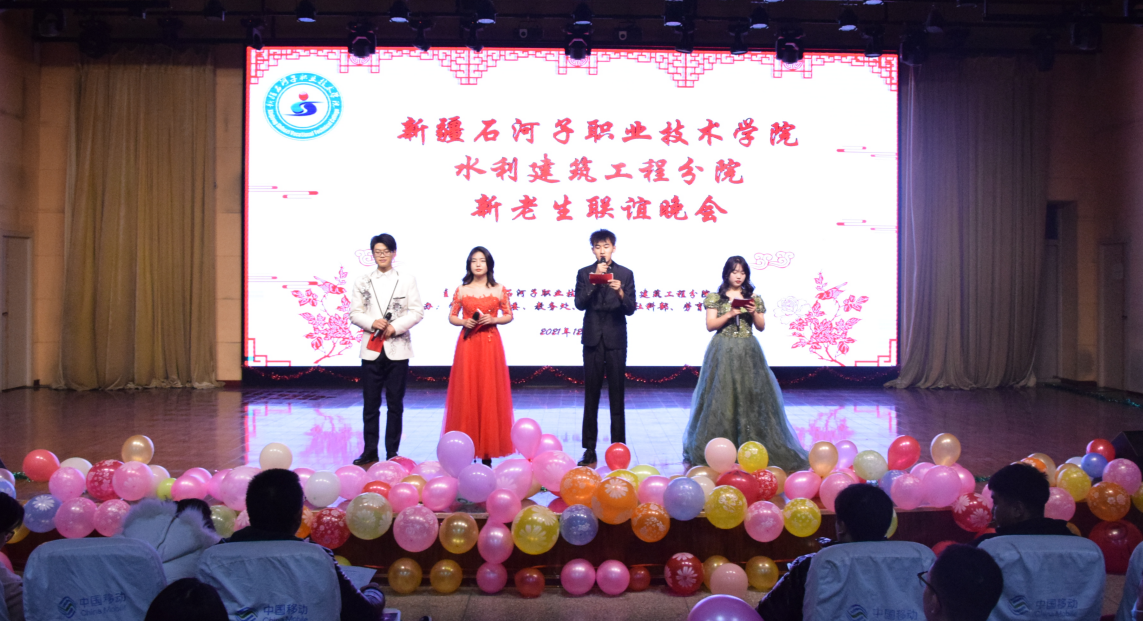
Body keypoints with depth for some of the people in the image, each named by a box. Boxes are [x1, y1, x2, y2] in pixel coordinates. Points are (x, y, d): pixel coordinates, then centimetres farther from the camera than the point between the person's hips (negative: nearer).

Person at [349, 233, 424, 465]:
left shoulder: (407, 279, 4)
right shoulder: (362, 281, 7)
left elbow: (417, 311, -1)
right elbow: (355, 313, 4)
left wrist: (395, 327, -14)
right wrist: (372, 323, -15)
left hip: (398, 348, -1)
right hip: (371, 348, 1)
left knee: (396, 403, 4)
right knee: (370, 403, 4)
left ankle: (392, 452, 12)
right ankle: (370, 452, 12)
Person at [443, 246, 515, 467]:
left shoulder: (499, 289, 6)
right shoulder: (462, 290, 7)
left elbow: (509, 316, 9)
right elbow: (451, 317, 11)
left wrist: (492, 319, -9)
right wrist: (464, 322, -9)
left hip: (490, 344, 0)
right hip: (468, 343, 1)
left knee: (490, 393, -1)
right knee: (466, 392, -1)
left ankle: (487, 451, 3)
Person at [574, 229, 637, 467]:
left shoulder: (625, 274, 3)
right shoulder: (584, 274, 5)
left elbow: (630, 309, -3)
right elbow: (580, 304, -7)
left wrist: (620, 293, -22)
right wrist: (595, 281, -16)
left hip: (616, 341, -1)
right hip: (592, 340, 1)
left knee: (617, 396, 3)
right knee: (591, 397, 4)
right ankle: (590, 450, 8)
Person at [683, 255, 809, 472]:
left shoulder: (754, 299, 9)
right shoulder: (715, 298, 3)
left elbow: (761, 326, 8)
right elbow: (710, 325, -4)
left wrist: (753, 313, -10)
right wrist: (730, 314, -15)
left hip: (748, 352, 2)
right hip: (723, 352, -2)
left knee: (751, 394, -2)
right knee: (721, 397, -3)